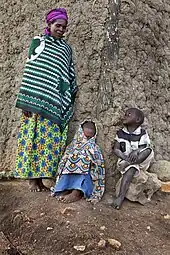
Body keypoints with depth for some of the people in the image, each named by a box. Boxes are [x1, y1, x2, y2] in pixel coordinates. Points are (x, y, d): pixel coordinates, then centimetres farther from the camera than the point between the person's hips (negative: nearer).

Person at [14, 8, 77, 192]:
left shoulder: (66, 48, 17)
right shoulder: (38, 42, 4)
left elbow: (69, 75, 19)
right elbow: (29, 71, -3)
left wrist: (71, 95, 14)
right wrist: (27, 100, -11)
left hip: (57, 102, 4)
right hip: (37, 99, -4)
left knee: (51, 139, 1)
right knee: (33, 137, -5)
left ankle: (40, 177, 7)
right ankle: (31, 179, 1)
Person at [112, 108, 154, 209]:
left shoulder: (143, 134, -2)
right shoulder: (120, 133, 4)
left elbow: (144, 149, -8)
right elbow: (116, 149, 0)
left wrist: (136, 151, -31)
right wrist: (125, 157, -19)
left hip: (141, 161, 0)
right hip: (125, 159, 0)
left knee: (149, 151, -28)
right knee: (131, 169, -34)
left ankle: (126, 164, -31)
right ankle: (121, 196, -41)